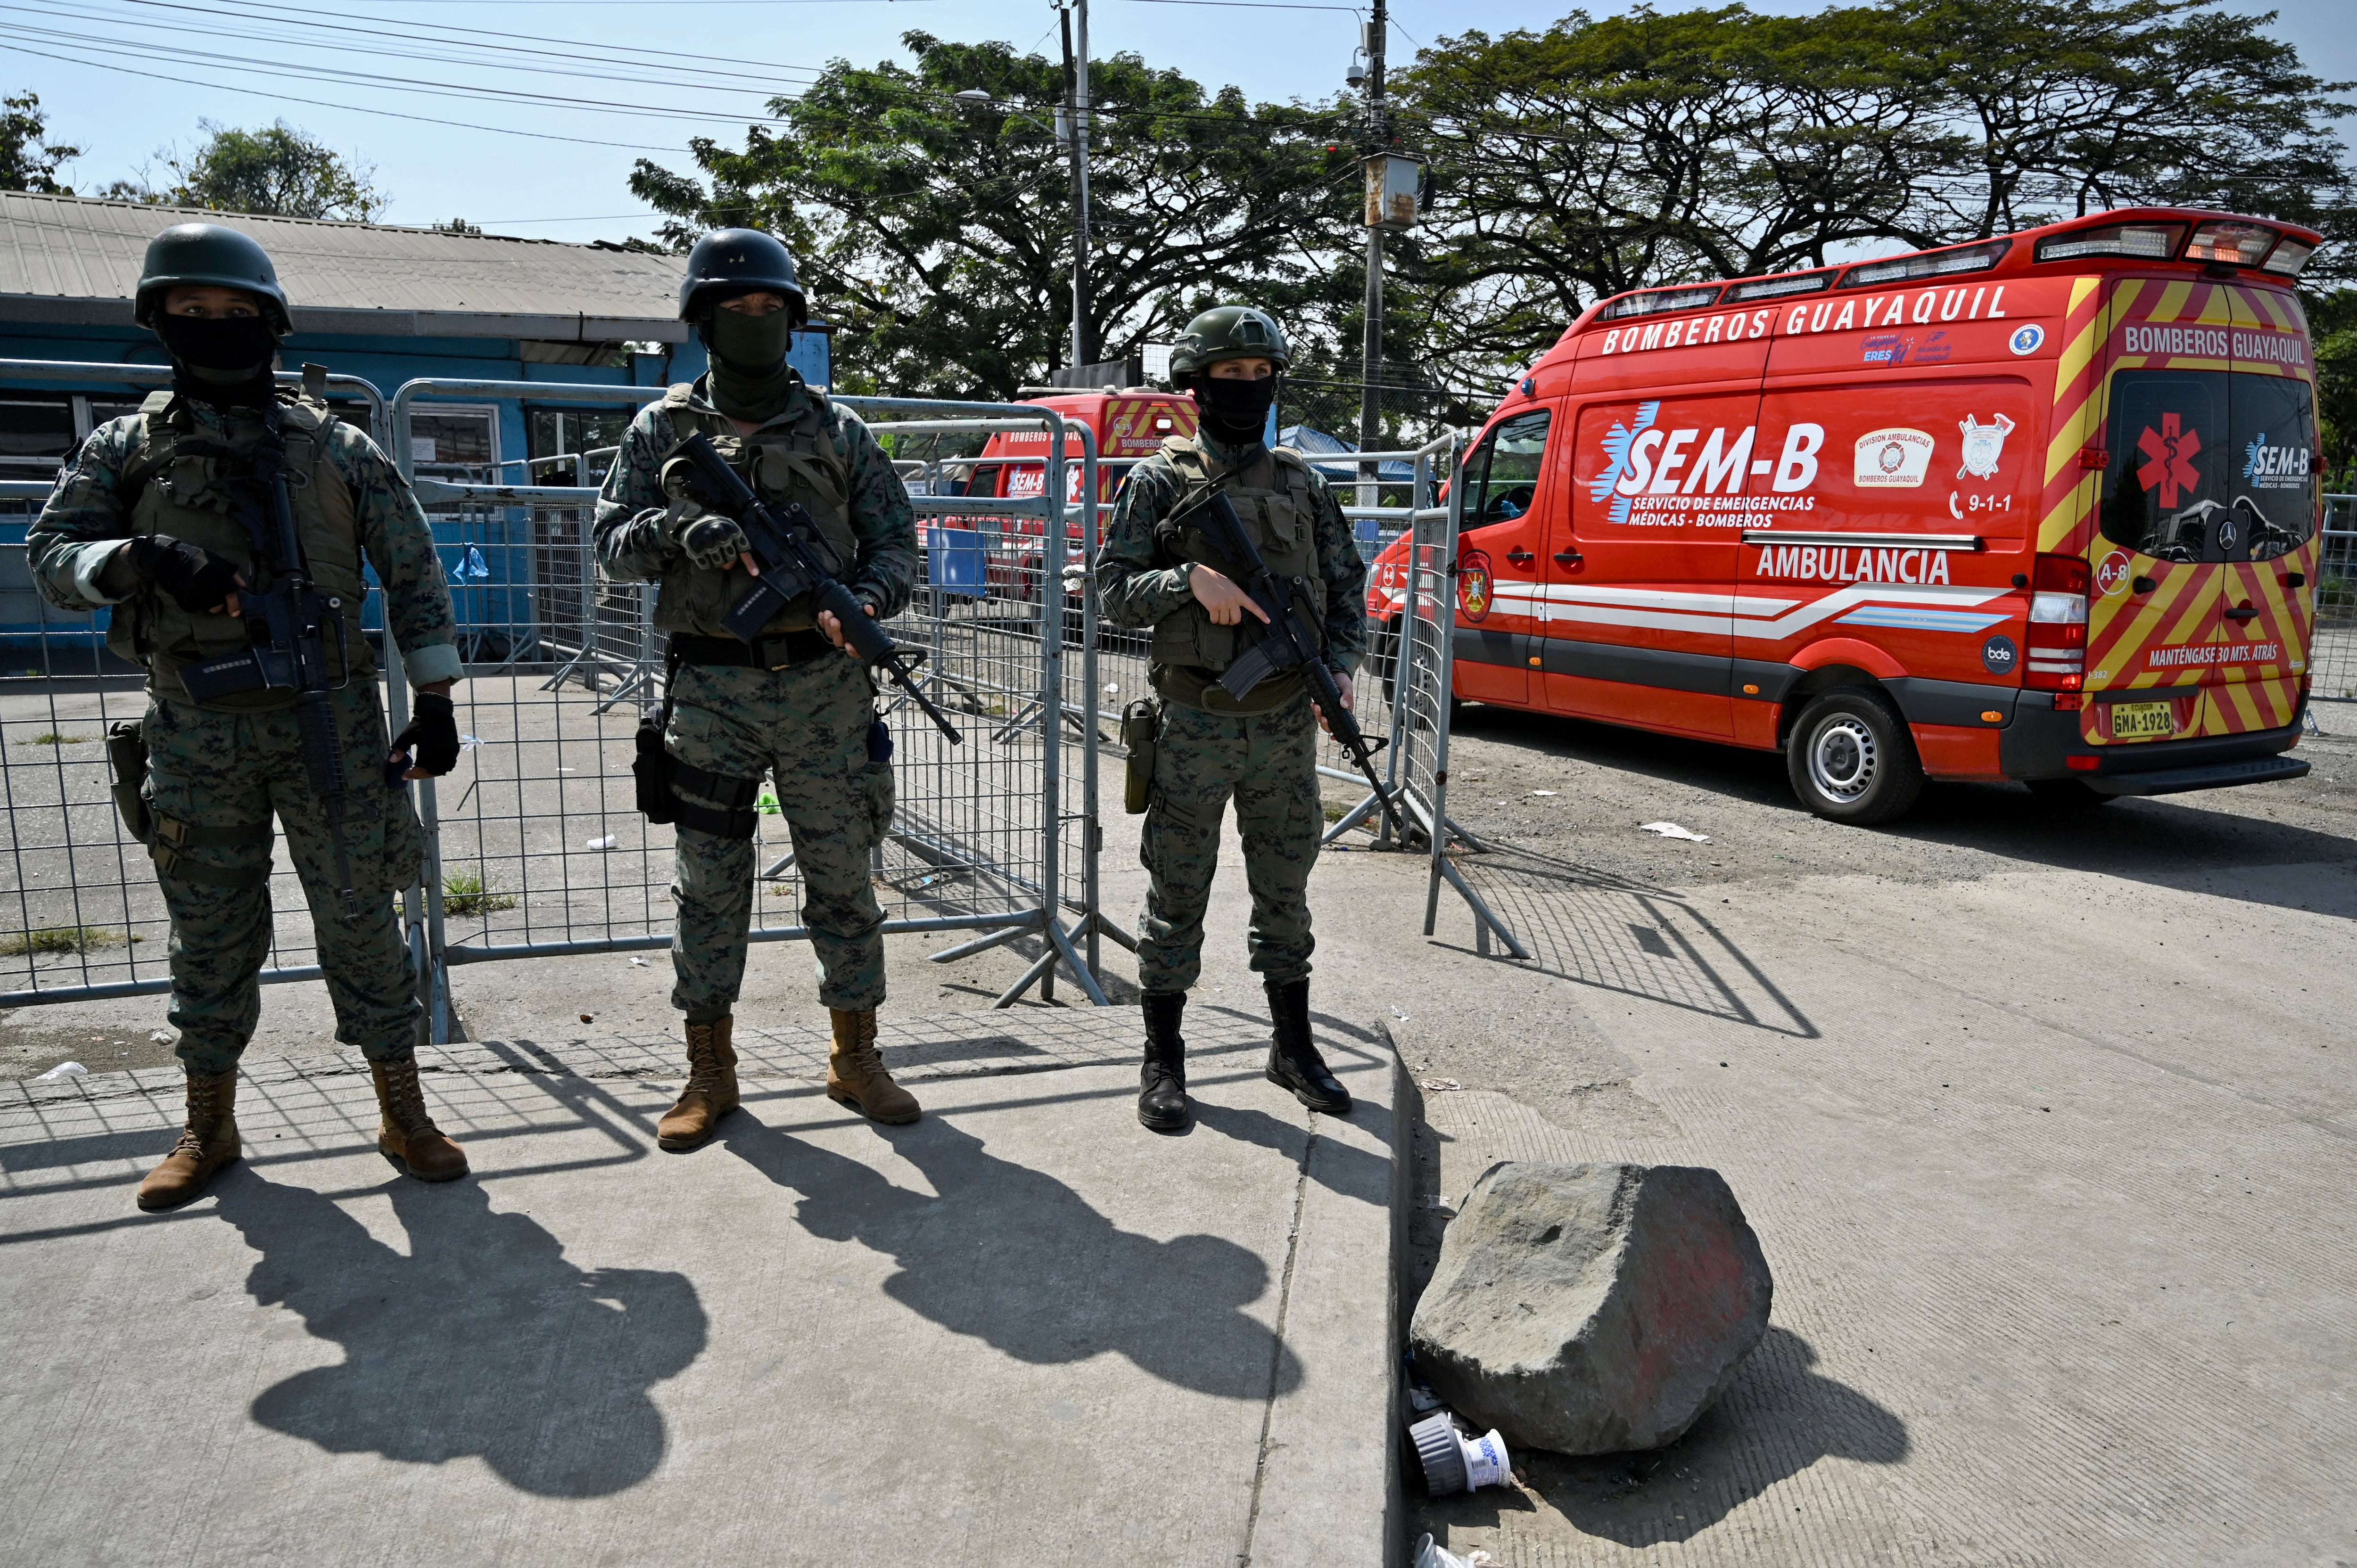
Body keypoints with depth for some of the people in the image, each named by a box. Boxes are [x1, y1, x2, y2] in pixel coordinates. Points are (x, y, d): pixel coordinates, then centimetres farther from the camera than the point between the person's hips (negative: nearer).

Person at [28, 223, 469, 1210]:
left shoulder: (333, 446, 4)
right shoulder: (127, 447, 8)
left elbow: (414, 575, 4)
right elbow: (52, 557, 1)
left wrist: (436, 703, -1)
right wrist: (142, 557, -21)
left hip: (330, 720, -1)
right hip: (197, 733, 2)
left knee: (360, 919, 1)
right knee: (212, 934, 10)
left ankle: (403, 1115, 12)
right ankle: (209, 1128, 25)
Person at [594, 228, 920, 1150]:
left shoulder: (834, 429, 8)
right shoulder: (663, 429, 7)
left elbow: (894, 537, 8)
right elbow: (612, 547, 4)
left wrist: (865, 603, -12)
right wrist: (674, 531, -17)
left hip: (825, 685, 1)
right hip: (713, 690, 0)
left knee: (843, 876, 5)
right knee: (709, 883, 5)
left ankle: (855, 1059, 20)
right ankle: (710, 1072, 19)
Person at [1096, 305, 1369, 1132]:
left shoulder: (1300, 482, 10)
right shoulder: (1160, 481, 0)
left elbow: (1347, 586, 12)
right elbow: (1115, 591, -5)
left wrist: (1340, 669, -5)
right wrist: (1190, 578, -22)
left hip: (1286, 724, 3)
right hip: (1195, 725, -3)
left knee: (1284, 889, 13)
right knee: (1177, 894, 4)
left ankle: (1293, 1047, 27)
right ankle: (1163, 1060, 17)